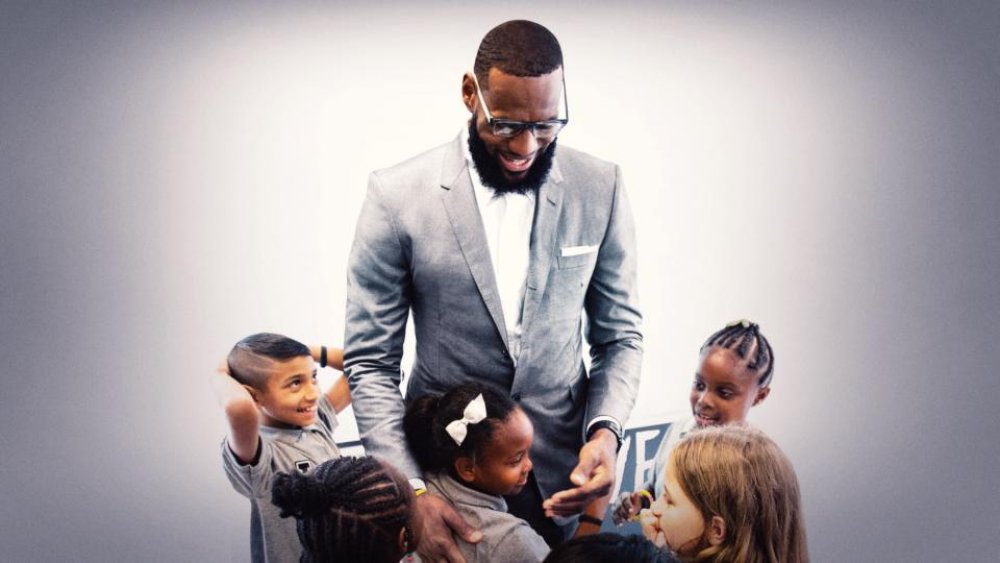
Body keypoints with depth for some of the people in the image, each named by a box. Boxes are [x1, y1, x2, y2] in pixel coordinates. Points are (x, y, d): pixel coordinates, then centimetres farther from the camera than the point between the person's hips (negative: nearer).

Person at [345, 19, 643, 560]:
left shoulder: (600, 189, -7)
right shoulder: (398, 195, -13)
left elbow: (620, 336, 2)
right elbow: (370, 363, -9)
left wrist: (605, 430, -16)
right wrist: (411, 491, -19)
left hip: (563, 473, 2)